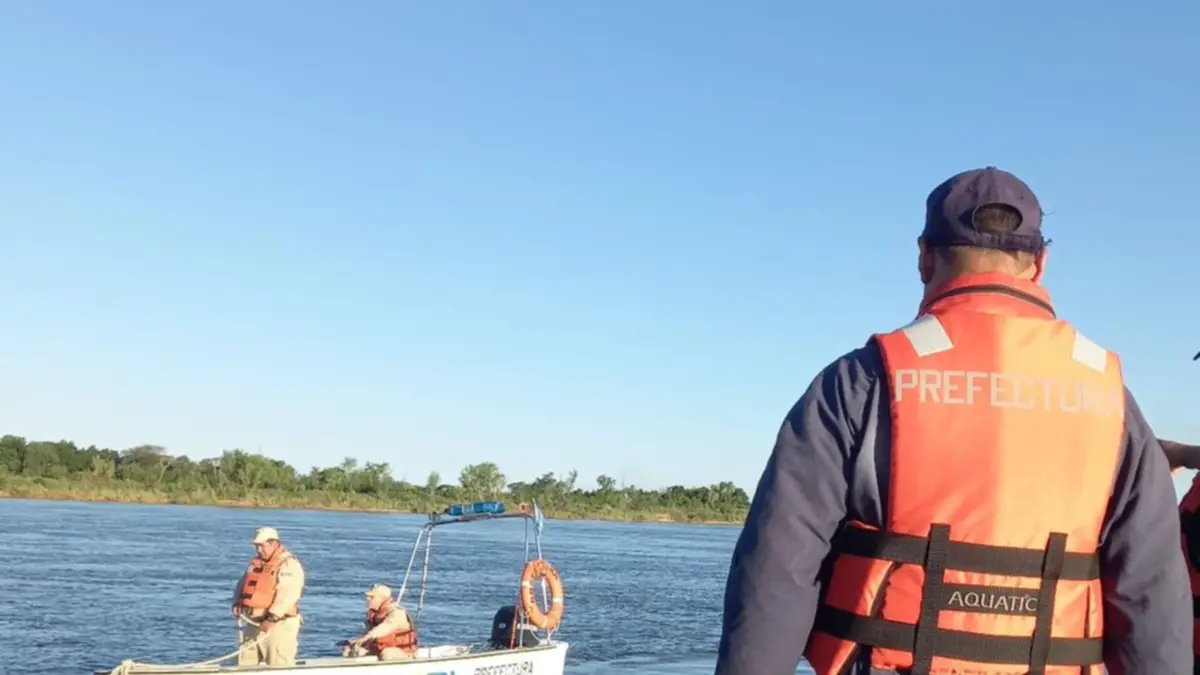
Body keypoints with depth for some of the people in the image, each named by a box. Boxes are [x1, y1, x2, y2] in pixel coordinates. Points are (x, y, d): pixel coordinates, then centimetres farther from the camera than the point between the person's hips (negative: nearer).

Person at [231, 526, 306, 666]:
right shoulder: (255, 563, 18)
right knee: (245, 664, 11)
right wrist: (237, 603, 1)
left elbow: (287, 595, -22)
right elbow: (242, 585, 20)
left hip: (278, 625, -8)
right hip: (252, 623, 8)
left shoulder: (289, 564, -11)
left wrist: (272, 618, -29)